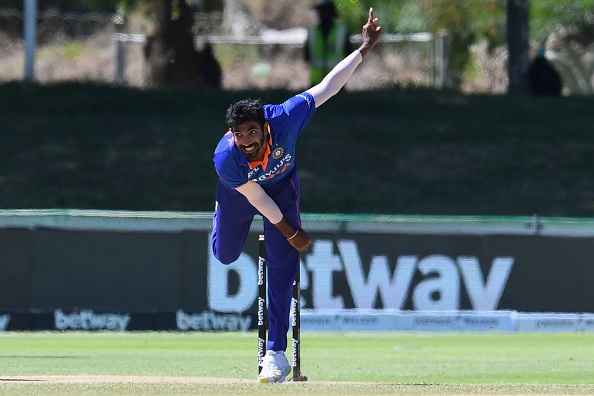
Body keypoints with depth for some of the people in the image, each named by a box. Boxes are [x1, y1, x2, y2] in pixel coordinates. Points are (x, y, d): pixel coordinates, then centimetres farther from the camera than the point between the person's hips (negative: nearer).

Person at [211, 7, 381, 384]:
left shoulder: (284, 119, -38)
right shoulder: (226, 158, -38)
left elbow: (326, 87, -29)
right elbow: (257, 199, -24)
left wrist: (364, 49, -32)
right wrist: (291, 233, -15)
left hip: (282, 185, 0)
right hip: (239, 192, 0)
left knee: (282, 265, -11)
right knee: (225, 255, 17)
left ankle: (276, 353, -11)